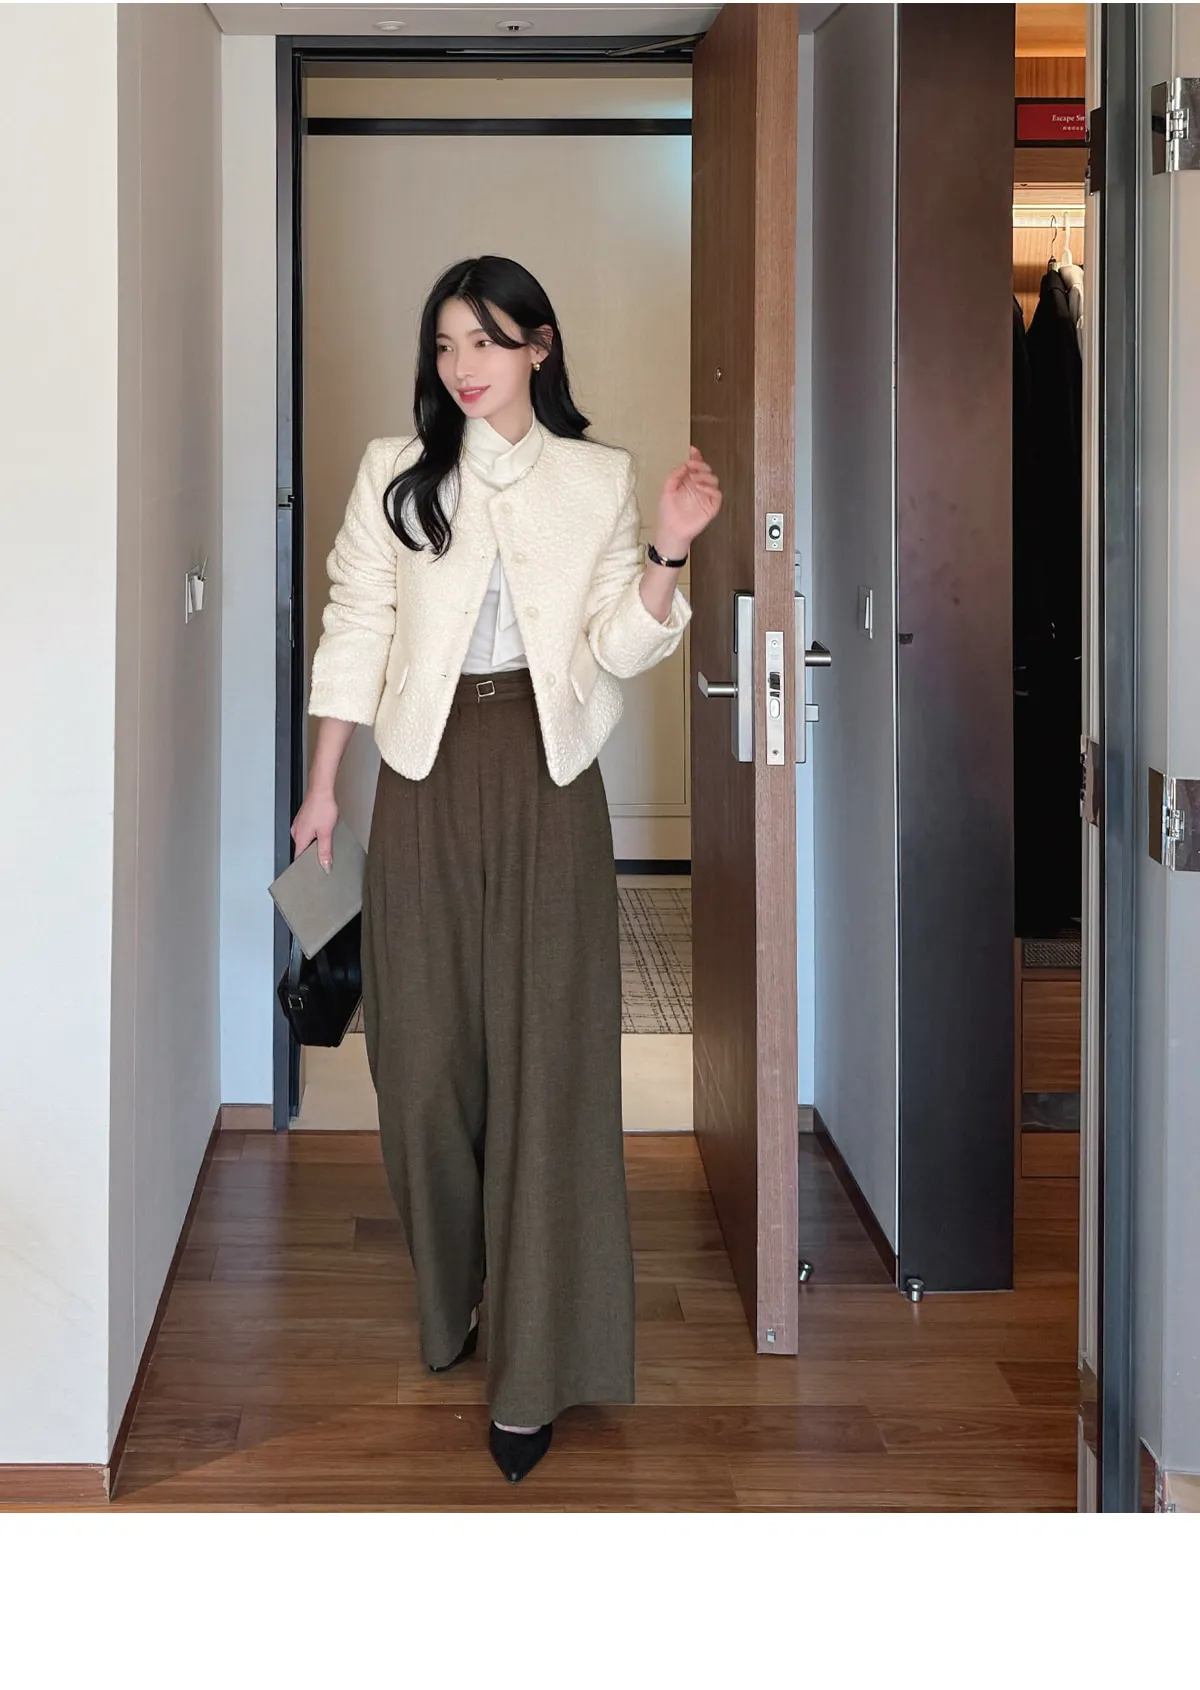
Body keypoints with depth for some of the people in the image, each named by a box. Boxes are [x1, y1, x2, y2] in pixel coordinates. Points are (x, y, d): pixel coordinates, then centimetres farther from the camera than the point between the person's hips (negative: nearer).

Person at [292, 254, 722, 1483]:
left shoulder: (599, 480, 4)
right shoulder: (395, 473, 3)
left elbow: (616, 651, 2)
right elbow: (354, 632, 6)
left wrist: (667, 550, -14)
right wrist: (322, 787, 5)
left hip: (548, 780, 0)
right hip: (427, 778, 1)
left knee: (546, 1055, -3)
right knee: (427, 1046, 5)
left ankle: (534, 1363, 3)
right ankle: (447, 1302, 26)